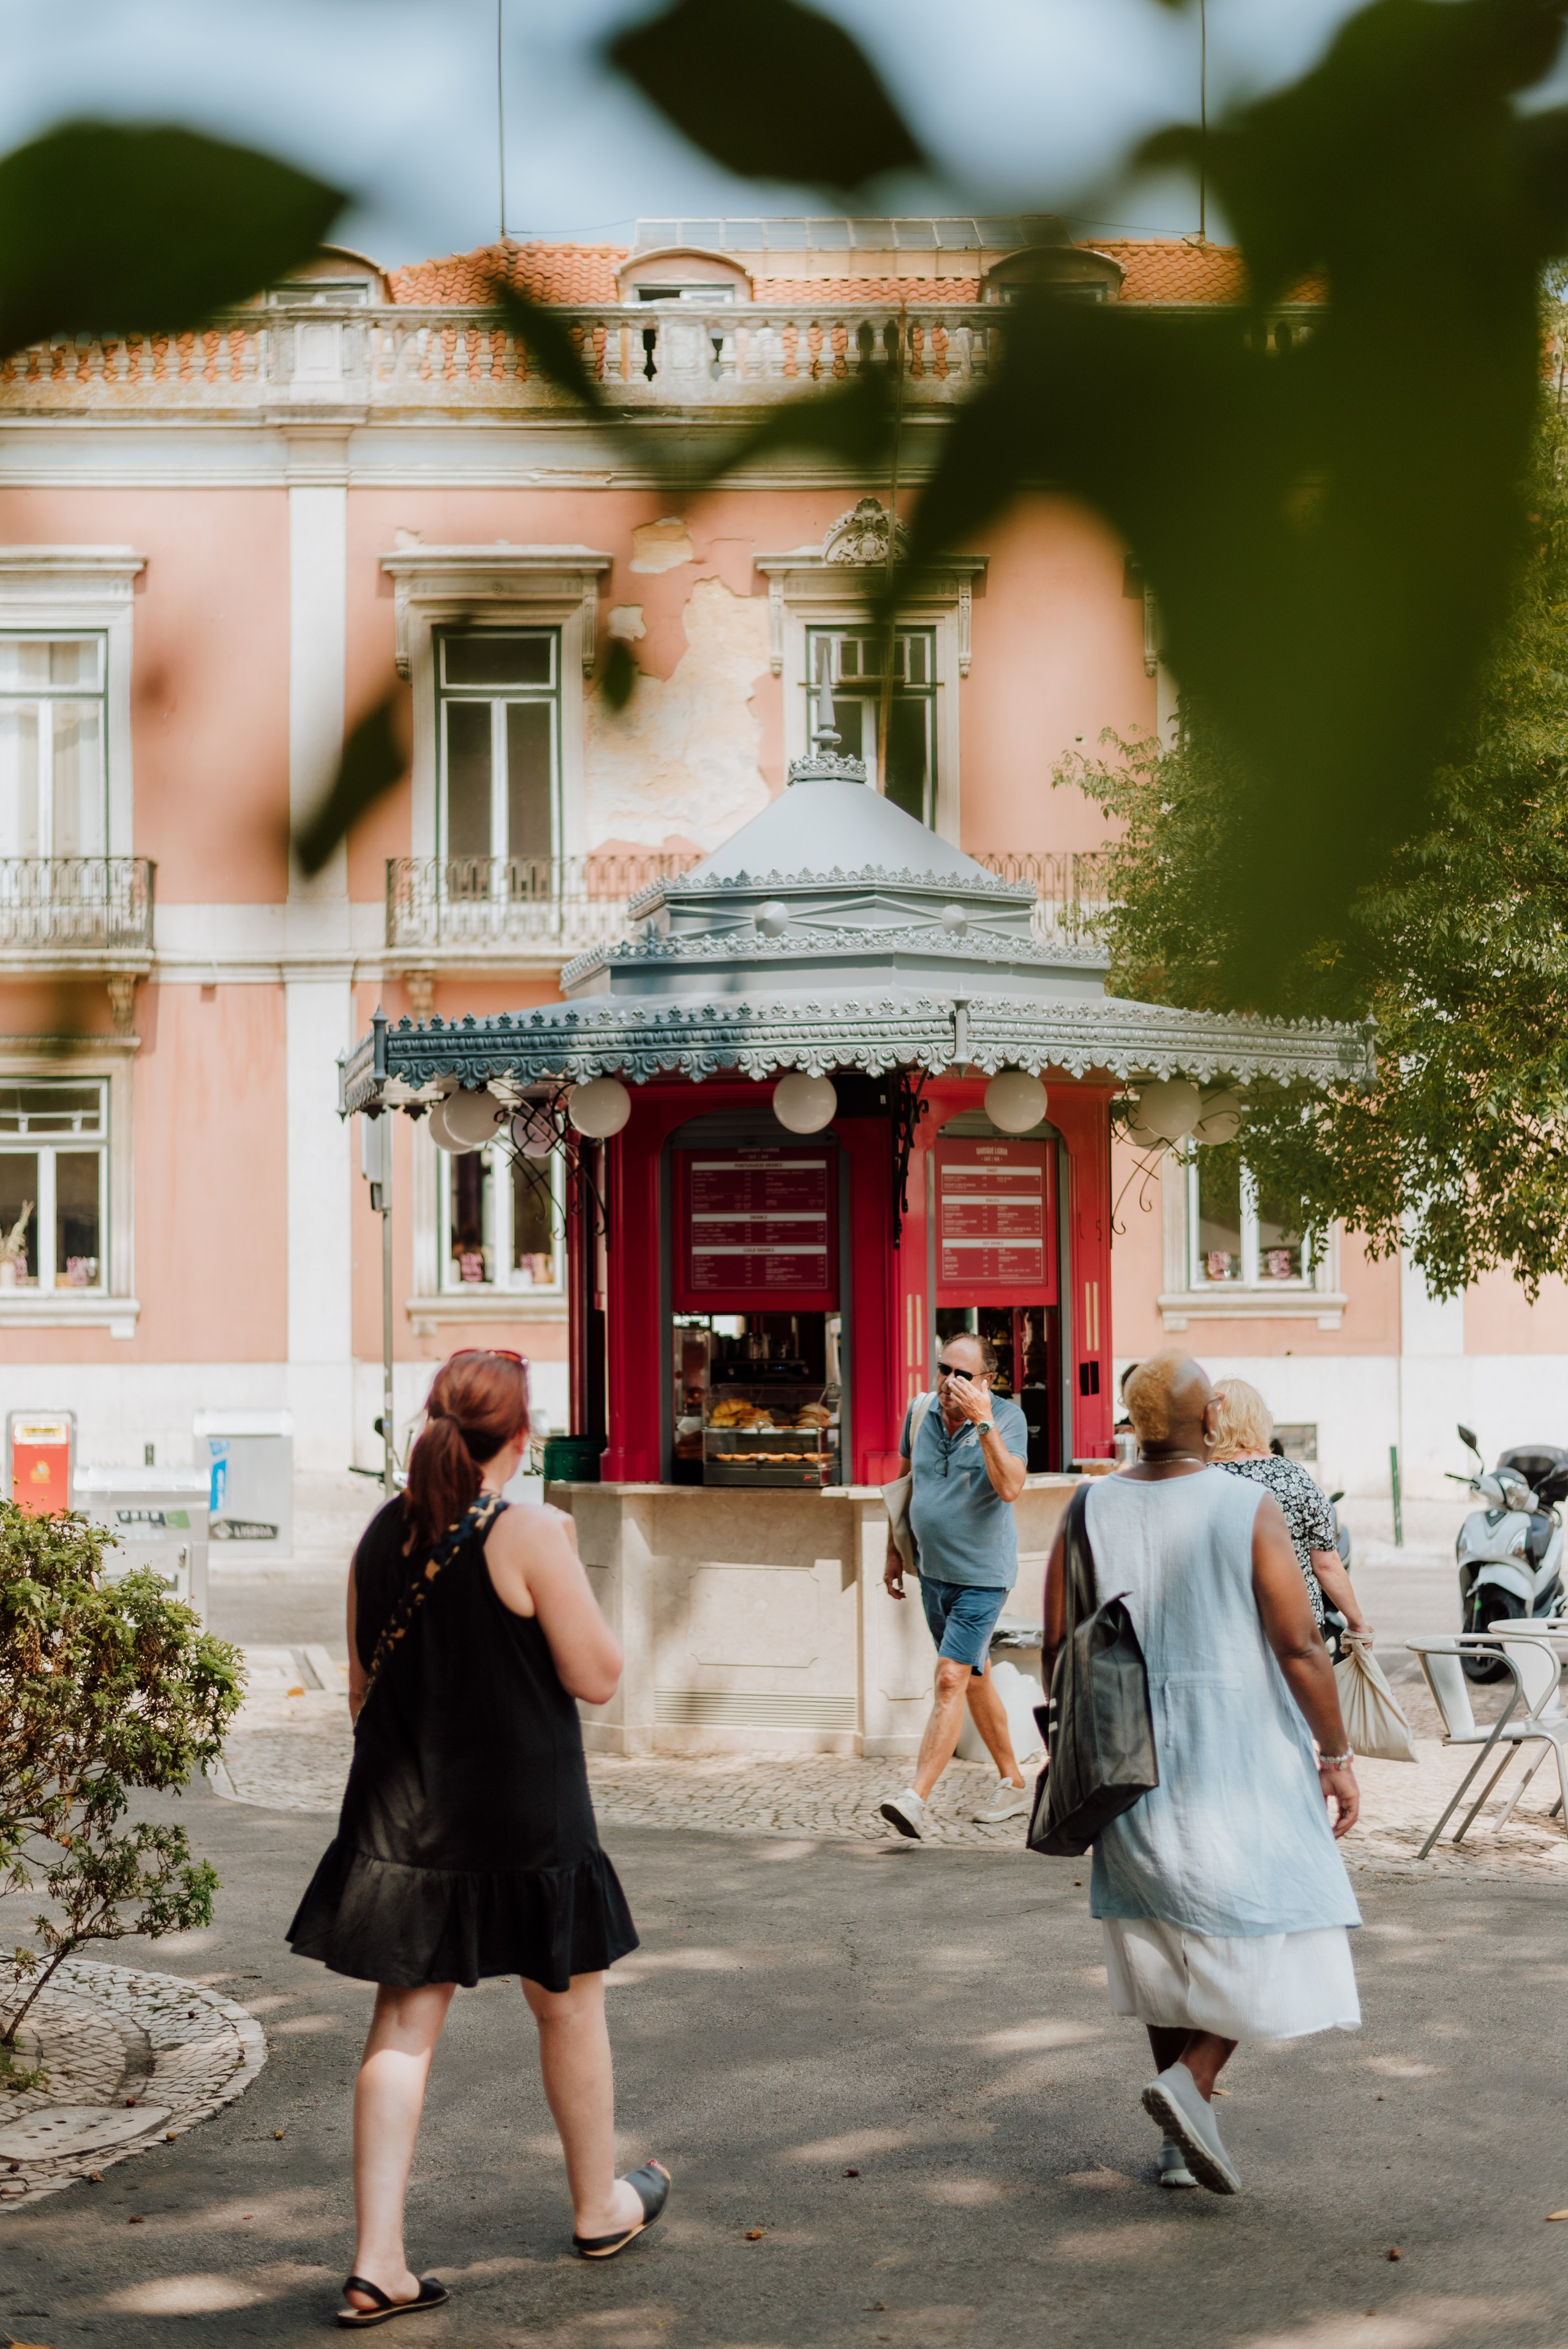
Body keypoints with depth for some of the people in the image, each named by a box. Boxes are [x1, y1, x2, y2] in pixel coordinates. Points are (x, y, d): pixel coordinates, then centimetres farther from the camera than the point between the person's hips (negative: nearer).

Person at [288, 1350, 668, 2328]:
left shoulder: (383, 1534, 2)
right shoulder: (528, 1534, -16)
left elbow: (363, 1687, 10)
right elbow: (597, 1677, -12)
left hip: (402, 1811, 5)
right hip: (521, 1816, -5)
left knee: (403, 2025, 7)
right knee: (572, 2002, 16)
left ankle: (379, 2263, 3)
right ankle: (601, 2208, 33)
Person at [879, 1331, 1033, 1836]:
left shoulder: (1007, 1418, -15)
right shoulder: (920, 1411, 0)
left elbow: (1010, 1489, -29)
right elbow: (906, 1481, 15)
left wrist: (983, 1423, -34)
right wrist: (895, 1552, 17)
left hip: (982, 1575, -7)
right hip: (934, 1571, 7)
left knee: (951, 1680, -15)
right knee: (975, 1679, 16)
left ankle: (916, 1798, -20)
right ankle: (1014, 1784, 30)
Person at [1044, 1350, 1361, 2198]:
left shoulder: (1090, 1513, -1)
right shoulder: (1249, 1508, -11)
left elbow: (1057, 1650, 2)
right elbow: (1300, 1646, -13)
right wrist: (1337, 1755, -4)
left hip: (1132, 1761, 4)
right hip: (1237, 1756, -4)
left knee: (1171, 1942, 16)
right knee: (1277, 1930, 8)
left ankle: (1181, 2141, 18)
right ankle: (1191, 2081, -11)